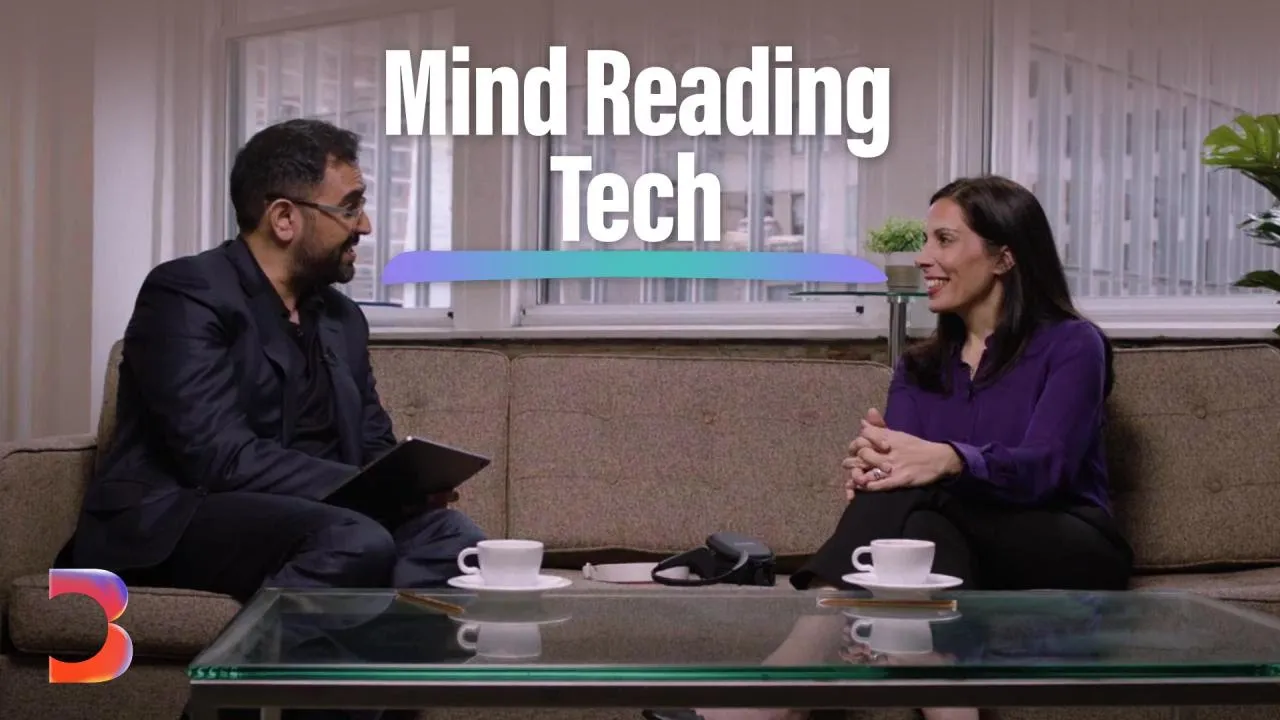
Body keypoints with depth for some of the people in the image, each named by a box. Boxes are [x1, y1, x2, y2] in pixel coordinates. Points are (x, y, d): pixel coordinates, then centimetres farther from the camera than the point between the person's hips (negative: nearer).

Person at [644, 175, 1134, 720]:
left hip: (1071, 562, -4)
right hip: (974, 572, 4)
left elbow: (1044, 467, -17)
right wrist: (874, 467, -29)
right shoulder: (918, 368, 17)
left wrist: (948, 460, -39)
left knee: (918, 491, -33)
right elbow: (910, 462, -2)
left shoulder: (1072, 345, 1)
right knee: (921, 527, -34)